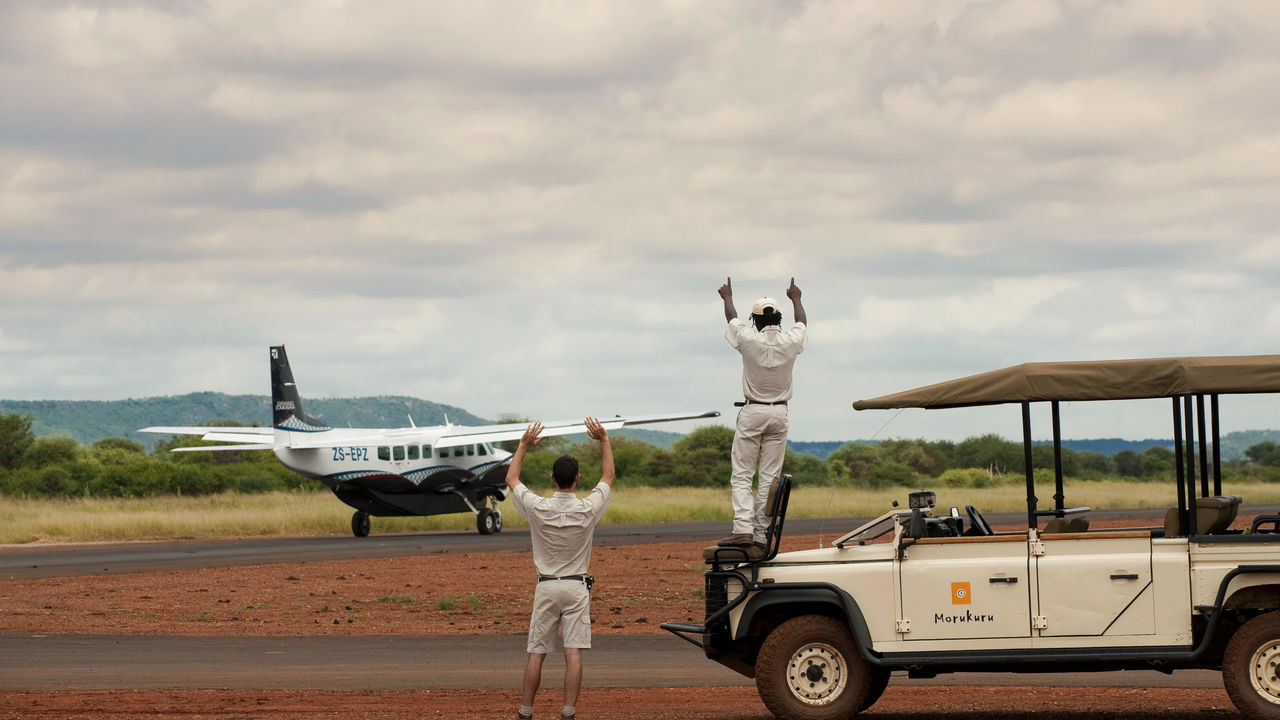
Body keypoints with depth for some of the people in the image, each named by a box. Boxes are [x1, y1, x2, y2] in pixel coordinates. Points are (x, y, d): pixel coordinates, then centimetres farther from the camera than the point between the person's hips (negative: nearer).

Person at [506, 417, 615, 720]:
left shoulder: (538, 508, -9)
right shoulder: (587, 509, -9)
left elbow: (511, 479, 9)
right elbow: (608, 477, 10)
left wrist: (524, 445, 16)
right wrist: (604, 440, 13)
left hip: (546, 587, 1)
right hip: (577, 587, -1)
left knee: (536, 653, 5)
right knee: (573, 653, -5)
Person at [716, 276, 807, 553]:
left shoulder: (750, 340, -11)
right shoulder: (790, 341, -4)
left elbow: (732, 320, 10)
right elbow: (802, 322, 20)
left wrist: (728, 298, 31)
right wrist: (796, 299, 40)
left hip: (752, 413, -3)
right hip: (779, 415, 3)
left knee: (741, 476, -2)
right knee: (770, 477, 3)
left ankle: (743, 529, -20)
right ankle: (760, 536, -1)